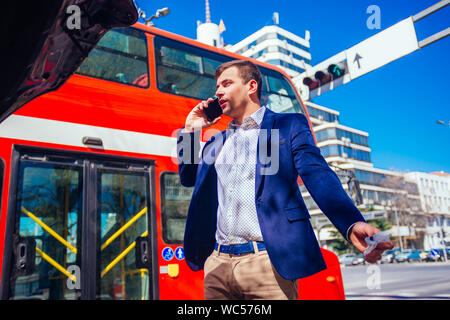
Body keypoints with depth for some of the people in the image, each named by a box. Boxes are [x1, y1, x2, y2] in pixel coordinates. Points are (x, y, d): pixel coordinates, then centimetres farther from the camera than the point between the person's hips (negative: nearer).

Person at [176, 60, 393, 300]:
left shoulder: (289, 125, 5)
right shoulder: (217, 141, 21)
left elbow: (318, 176, -8)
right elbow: (188, 178, 27)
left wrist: (352, 223, -25)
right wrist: (191, 130, 17)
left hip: (267, 262, -5)